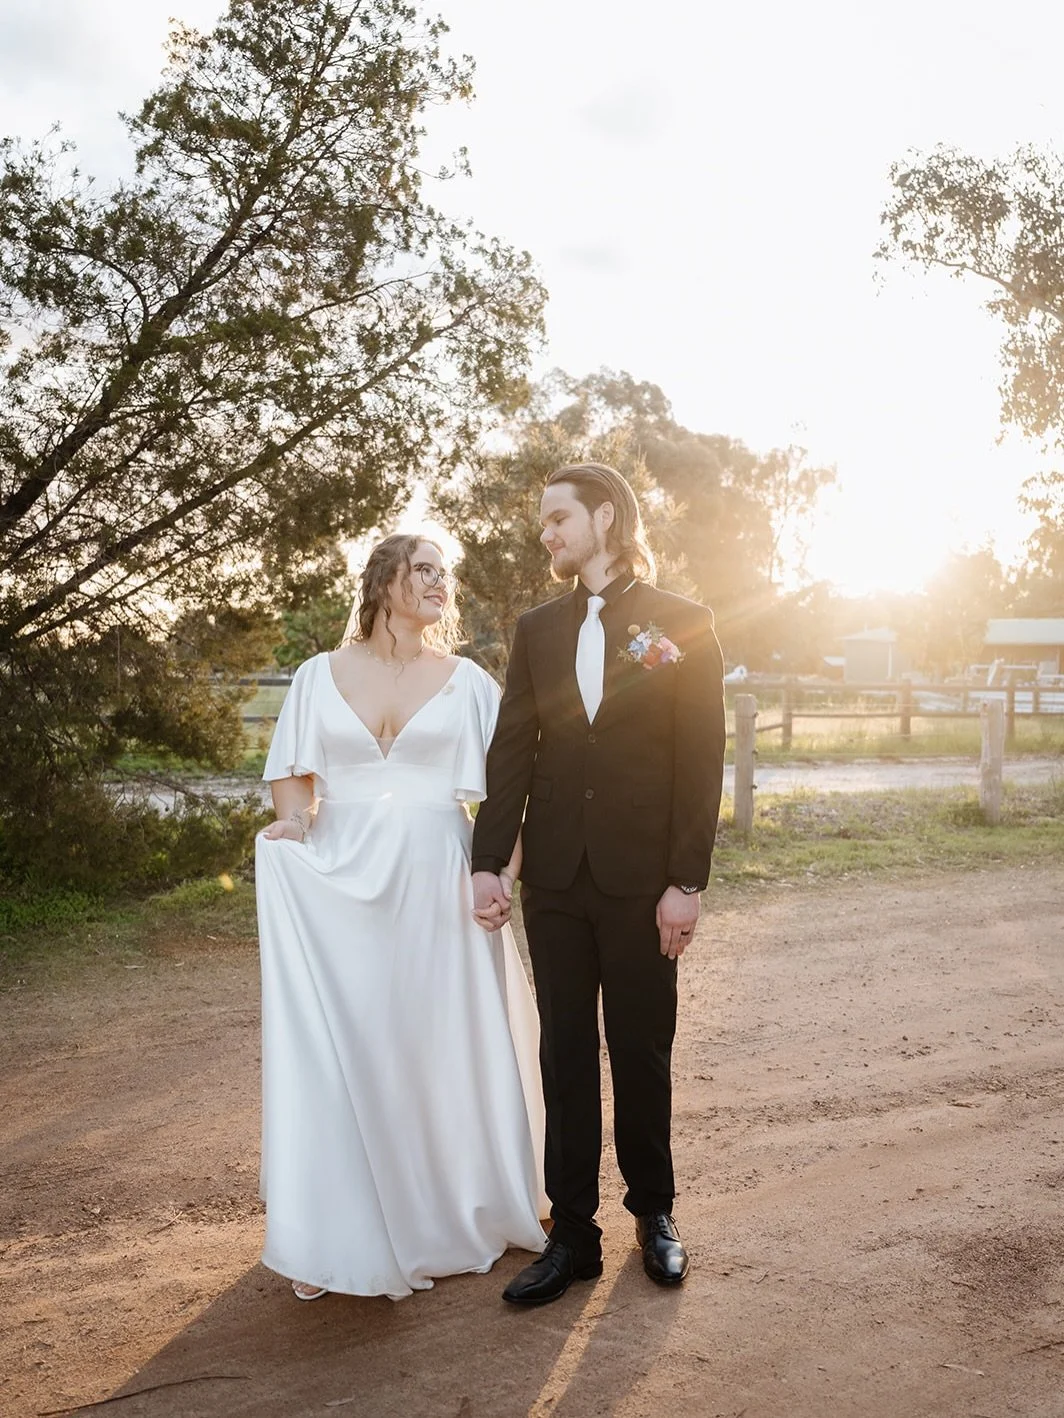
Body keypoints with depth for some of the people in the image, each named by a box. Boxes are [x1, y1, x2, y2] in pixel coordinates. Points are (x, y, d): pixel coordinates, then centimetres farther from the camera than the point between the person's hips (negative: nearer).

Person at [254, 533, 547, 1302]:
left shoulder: (466, 680, 4)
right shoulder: (320, 676, 7)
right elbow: (294, 775, 8)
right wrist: (293, 825, -12)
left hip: (436, 884, 0)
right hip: (339, 884, 1)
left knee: (441, 1045, 7)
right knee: (336, 1051, 2)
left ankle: (448, 1216, 28)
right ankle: (339, 1236, 16)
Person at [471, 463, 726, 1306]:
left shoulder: (681, 624, -3)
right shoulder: (538, 629, 8)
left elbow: (702, 761, -6)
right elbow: (511, 753, 4)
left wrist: (686, 882, -11)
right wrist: (490, 863, -4)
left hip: (641, 879, -3)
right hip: (555, 878, 3)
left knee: (642, 1053, 10)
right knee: (565, 1055, 8)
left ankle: (655, 1213, 29)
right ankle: (573, 1234, 19)